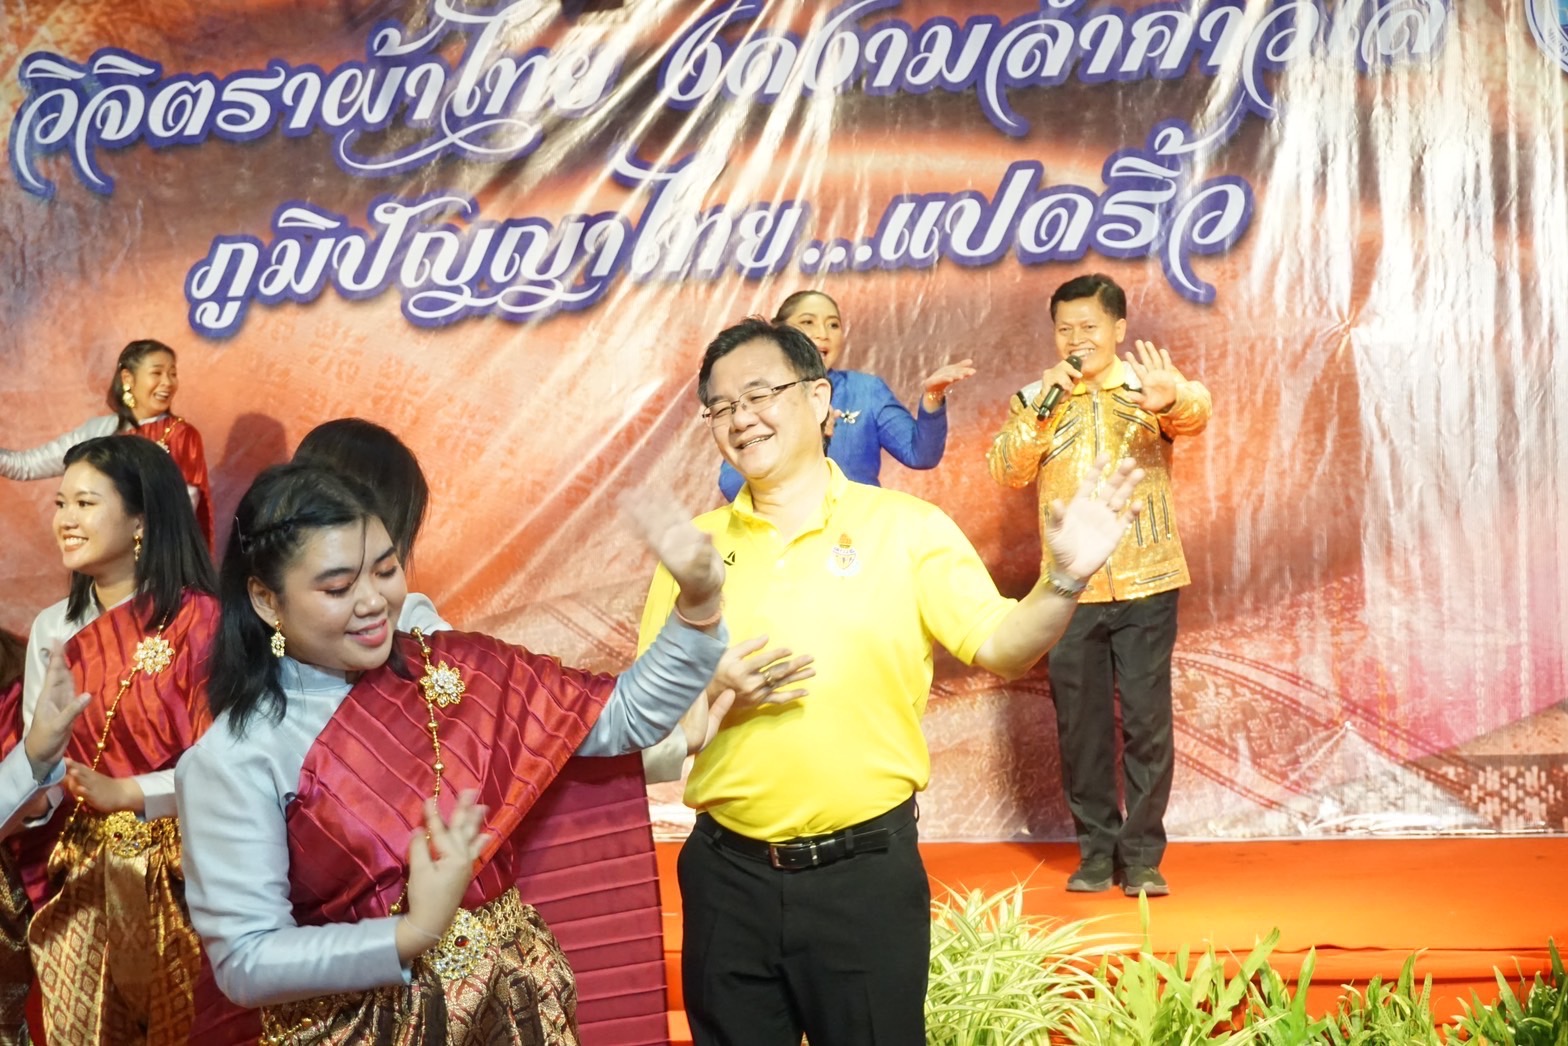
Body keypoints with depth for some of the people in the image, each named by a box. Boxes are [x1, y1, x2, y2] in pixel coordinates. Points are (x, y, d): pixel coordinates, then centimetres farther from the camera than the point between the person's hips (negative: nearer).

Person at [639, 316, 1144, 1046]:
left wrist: (1064, 580, -25)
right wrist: (717, 695, -15)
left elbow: (1001, 650, -7)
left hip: (867, 872, -2)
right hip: (729, 876, 3)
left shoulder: (906, 527, -2)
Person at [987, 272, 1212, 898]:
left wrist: (1173, 399, -48)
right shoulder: (1038, 399, 6)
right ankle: (1095, 852, 17)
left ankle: (1142, 855, 7)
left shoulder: (1147, 387, -2)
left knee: (1147, 721, -1)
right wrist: (1042, 407, -19)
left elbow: (1195, 414, -24)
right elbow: (1008, 473, -5)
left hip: (1145, 585, -2)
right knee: (1080, 725, 7)